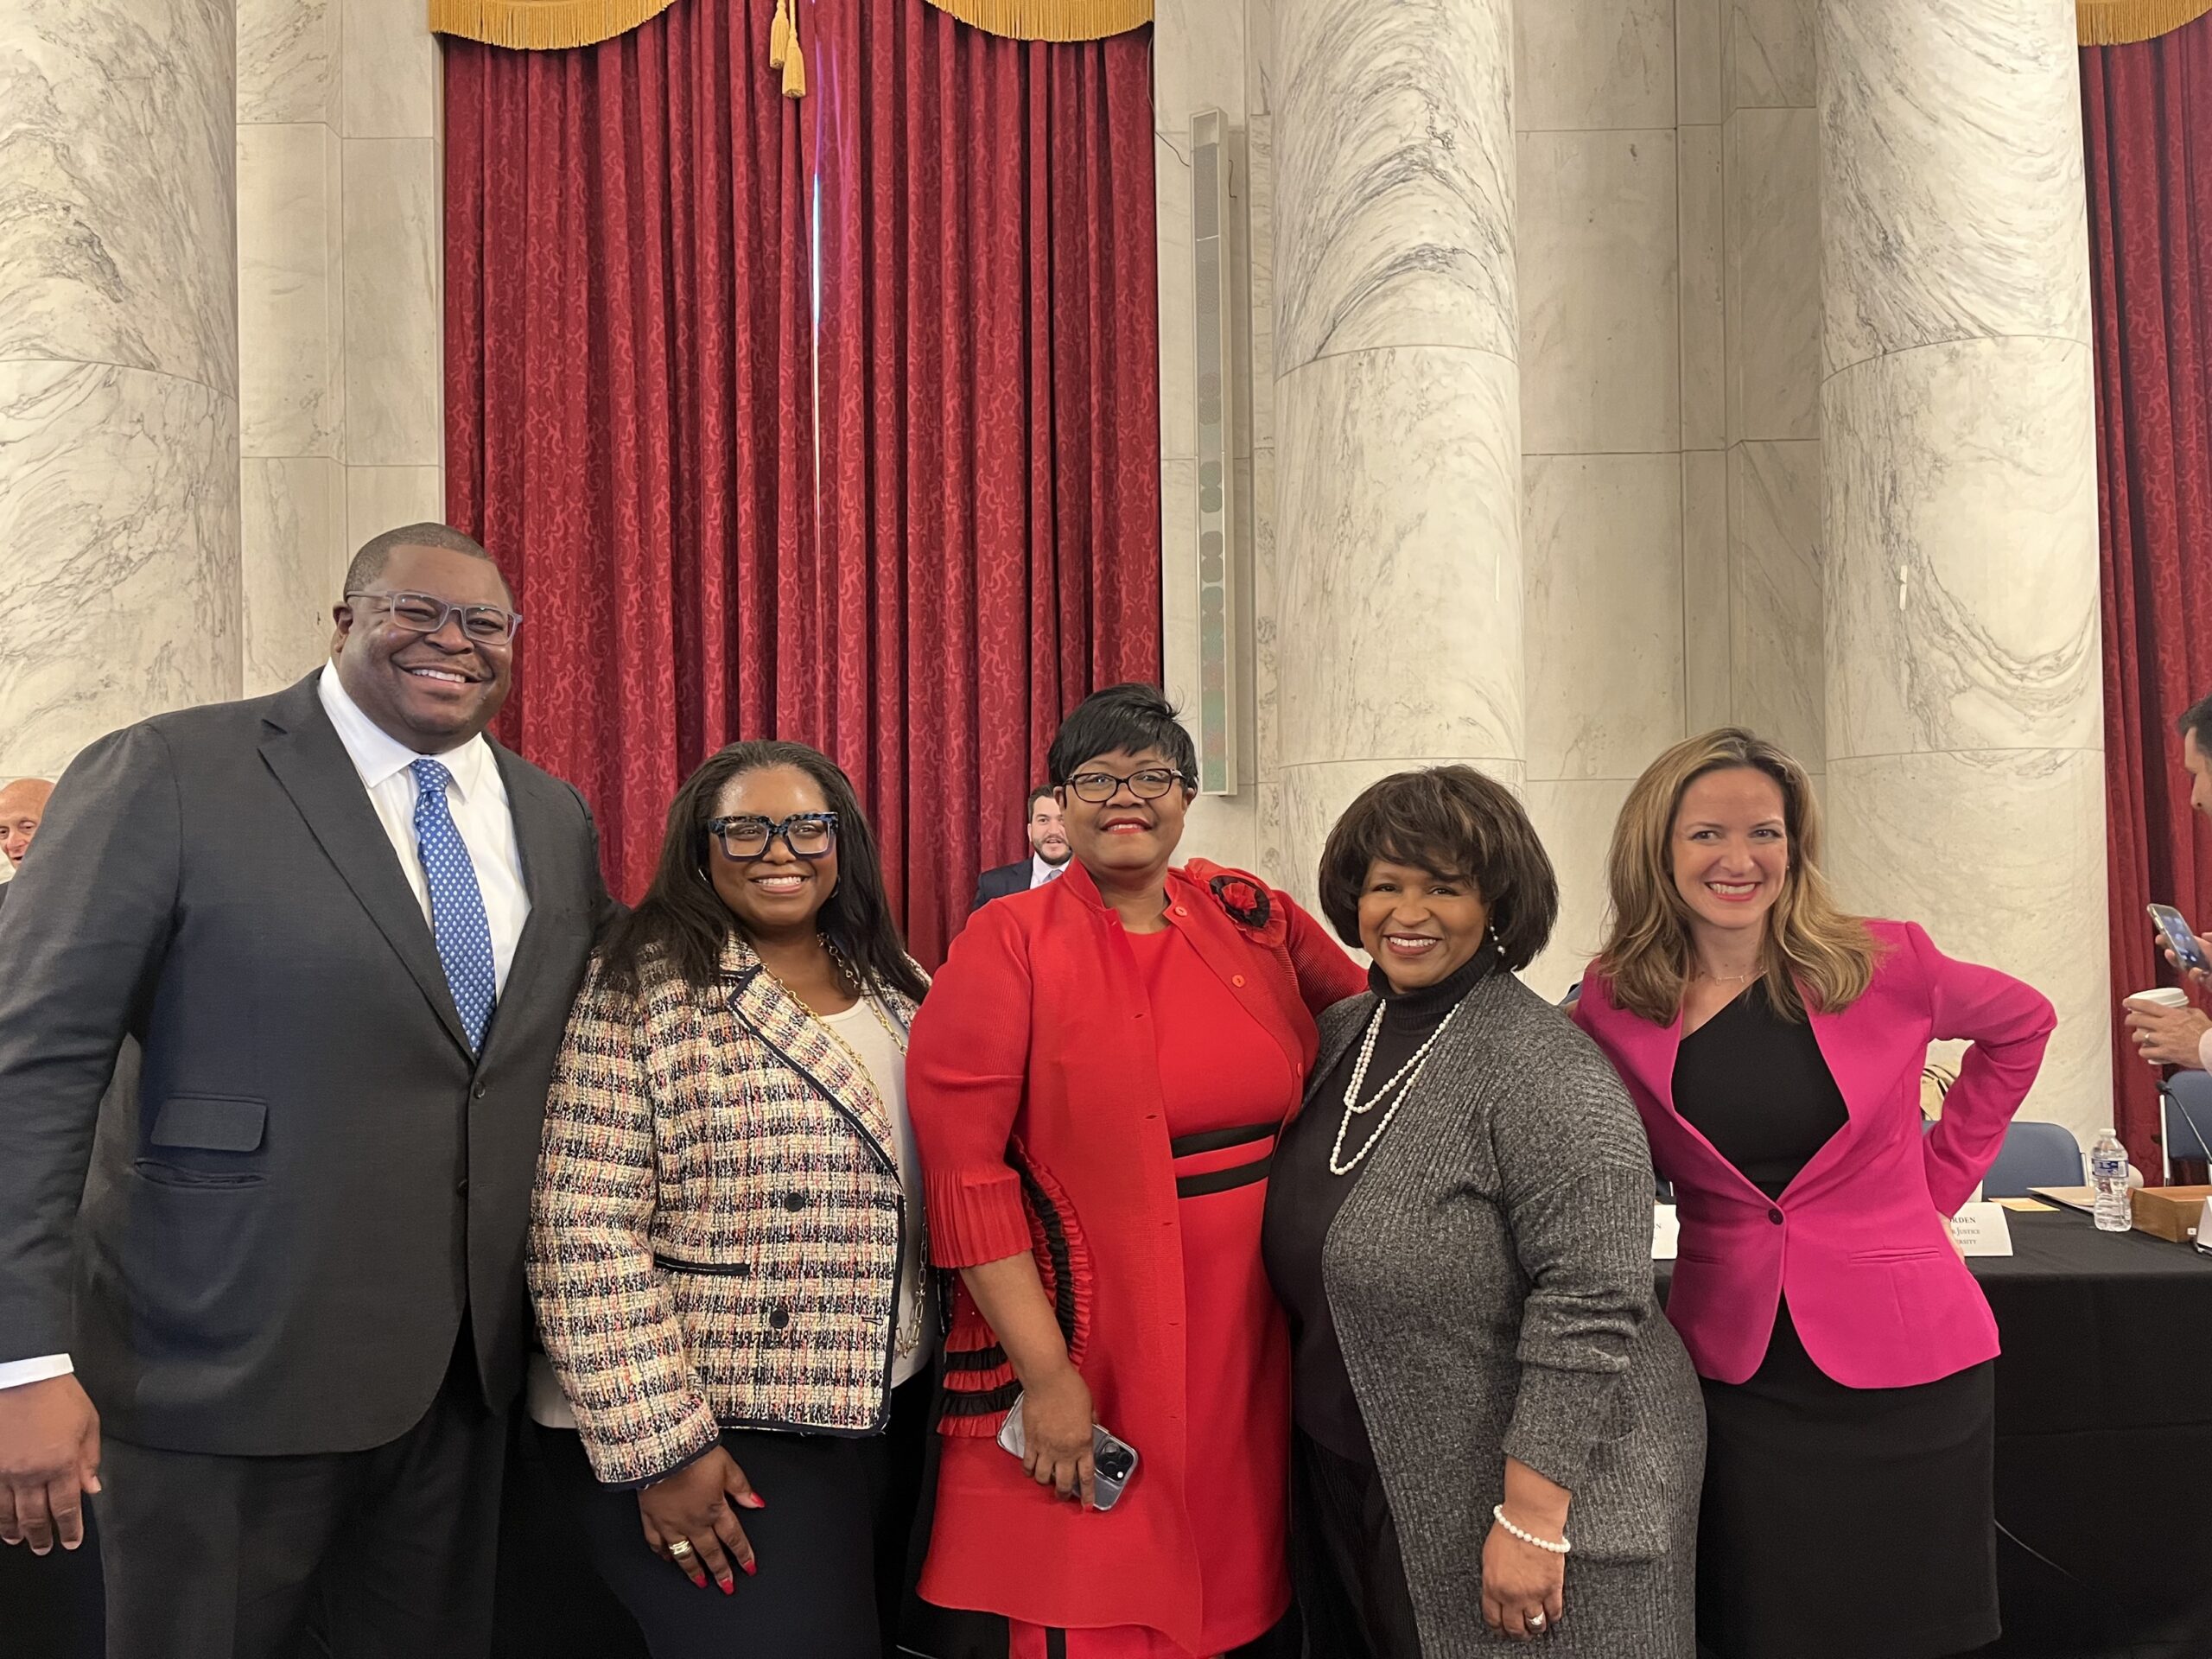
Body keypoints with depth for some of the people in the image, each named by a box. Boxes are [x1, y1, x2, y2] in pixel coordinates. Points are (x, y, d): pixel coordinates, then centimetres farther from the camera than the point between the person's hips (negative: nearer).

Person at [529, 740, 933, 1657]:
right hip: (721, 1439, -6)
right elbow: (587, 1238, -16)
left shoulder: (898, 987, 7)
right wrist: (660, 1447, -17)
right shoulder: (645, 991, -12)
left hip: (890, 1410, 6)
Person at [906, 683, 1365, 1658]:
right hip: (1087, 1350, -4)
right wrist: (1045, 1372, -14)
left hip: (1248, 1347, 4)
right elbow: (963, 1167, -11)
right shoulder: (1010, 946, -7)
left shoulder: (1248, 917, 5)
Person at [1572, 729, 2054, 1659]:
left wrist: (1944, 1172, 7)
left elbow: (2021, 1024, 12)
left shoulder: (1883, 966, -7)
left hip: (1901, 1367, 0)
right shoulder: (1613, 1008, -6)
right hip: (1733, 1375, 0)